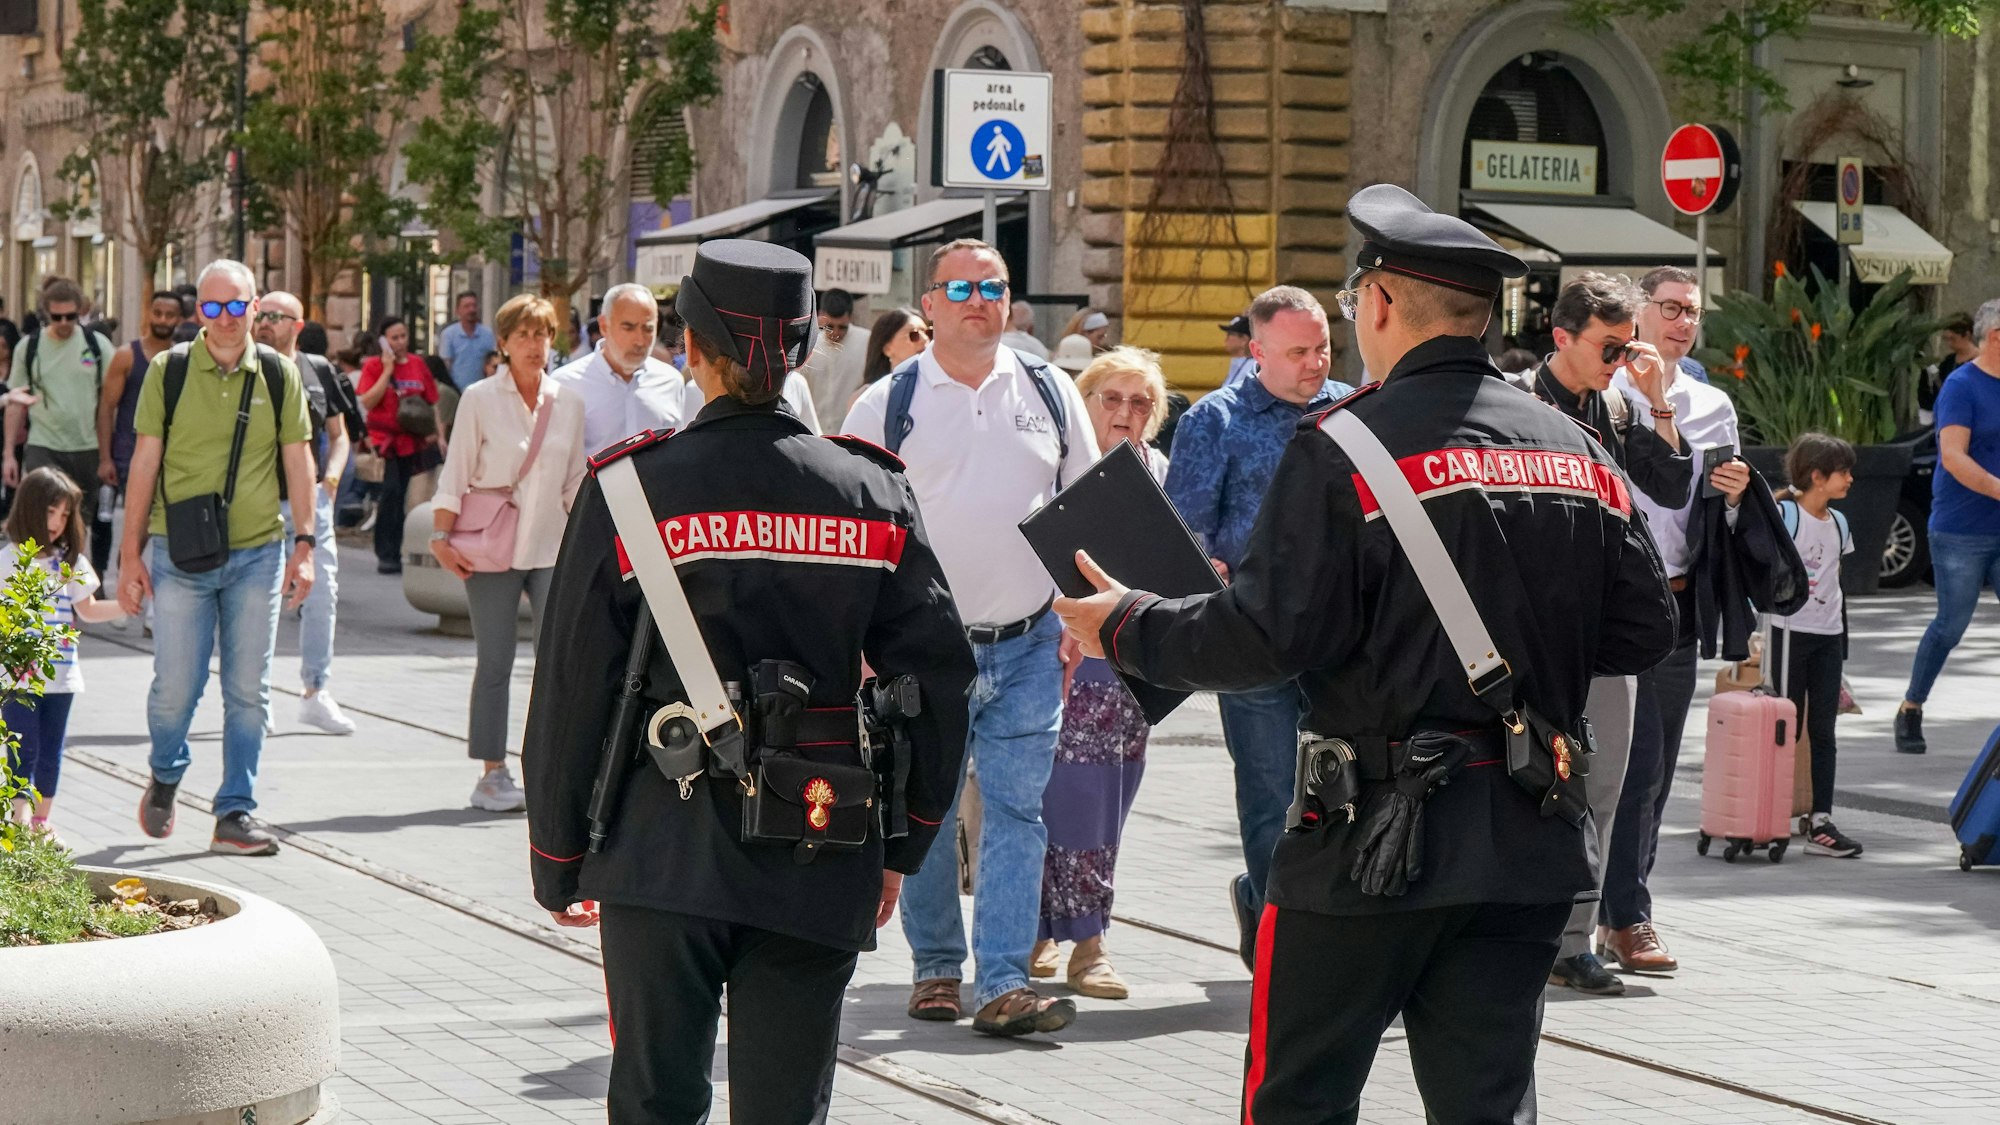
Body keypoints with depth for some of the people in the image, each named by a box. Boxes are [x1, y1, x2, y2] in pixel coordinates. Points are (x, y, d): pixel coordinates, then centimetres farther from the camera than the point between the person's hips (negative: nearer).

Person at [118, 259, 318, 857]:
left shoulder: (279, 374, 3)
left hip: (257, 554, 1)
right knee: (176, 684, -2)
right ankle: (165, 776, 27)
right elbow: (144, 463, 2)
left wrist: (304, 546, 2)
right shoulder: (168, 371, 0)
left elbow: (298, 460, 8)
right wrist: (131, 553, 0)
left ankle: (235, 813, 10)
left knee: (248, 690, 2)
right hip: (178, 555, -1)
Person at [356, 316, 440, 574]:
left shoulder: (418, 364, 9)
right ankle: (385, 554, -11)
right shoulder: (374, 365, -3)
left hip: (411, 440, 4)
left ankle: (394, 553, 17)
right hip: (384, 438, -4)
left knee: (399, 495, 10)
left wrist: (433, 430, 4)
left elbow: (432, 402, 15)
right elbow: (367, 402, -14)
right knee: (391, 491, -15)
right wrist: (387, 370, -14)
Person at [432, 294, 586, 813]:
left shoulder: (569, 400, 6)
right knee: (495, 664, 2)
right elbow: (455, 474, -2)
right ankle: (492, 775, 9)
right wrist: (442, 537, -8)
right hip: (492, 550, -3)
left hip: (551, 549, 3)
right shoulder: (480, 399, -3)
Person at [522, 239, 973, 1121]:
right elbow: (937, 677, 3)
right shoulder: (873, 493, 3)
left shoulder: (630, 489, -4)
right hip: (820, 867, 2)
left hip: (664, 852, -2)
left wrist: (558, 865, 9)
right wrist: (903, 845, 14)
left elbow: (571, 691, -2)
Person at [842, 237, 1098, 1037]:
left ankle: (1003, 983, -4)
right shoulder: (888, 404, 1)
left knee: (1017, 812, -4)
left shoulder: (1051, 394, 8)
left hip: (1028, 643, 1)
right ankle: (936, 967, 20)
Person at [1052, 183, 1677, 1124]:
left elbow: (1268, 637, -16)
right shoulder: (1578, 452, 8)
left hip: (1380, 835, -5)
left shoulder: (1344, 448, -11)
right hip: (1530, 843, 6)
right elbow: (1642, 631, 10)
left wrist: (1127, 628, -1)